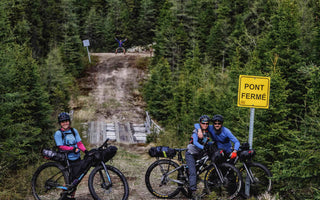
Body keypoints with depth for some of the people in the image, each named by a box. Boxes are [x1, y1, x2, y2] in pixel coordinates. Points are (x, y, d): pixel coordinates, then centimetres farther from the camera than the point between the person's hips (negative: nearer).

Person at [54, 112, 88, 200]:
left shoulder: (74, 131, 9)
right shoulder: (58, 133, -4)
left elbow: (79, 143, 7)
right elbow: (61, 147, -10)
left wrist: (85, 150, -11)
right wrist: (72, 148, -22)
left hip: (77, 159, 4)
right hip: (67, 160, -4)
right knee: (69, 180, -6)